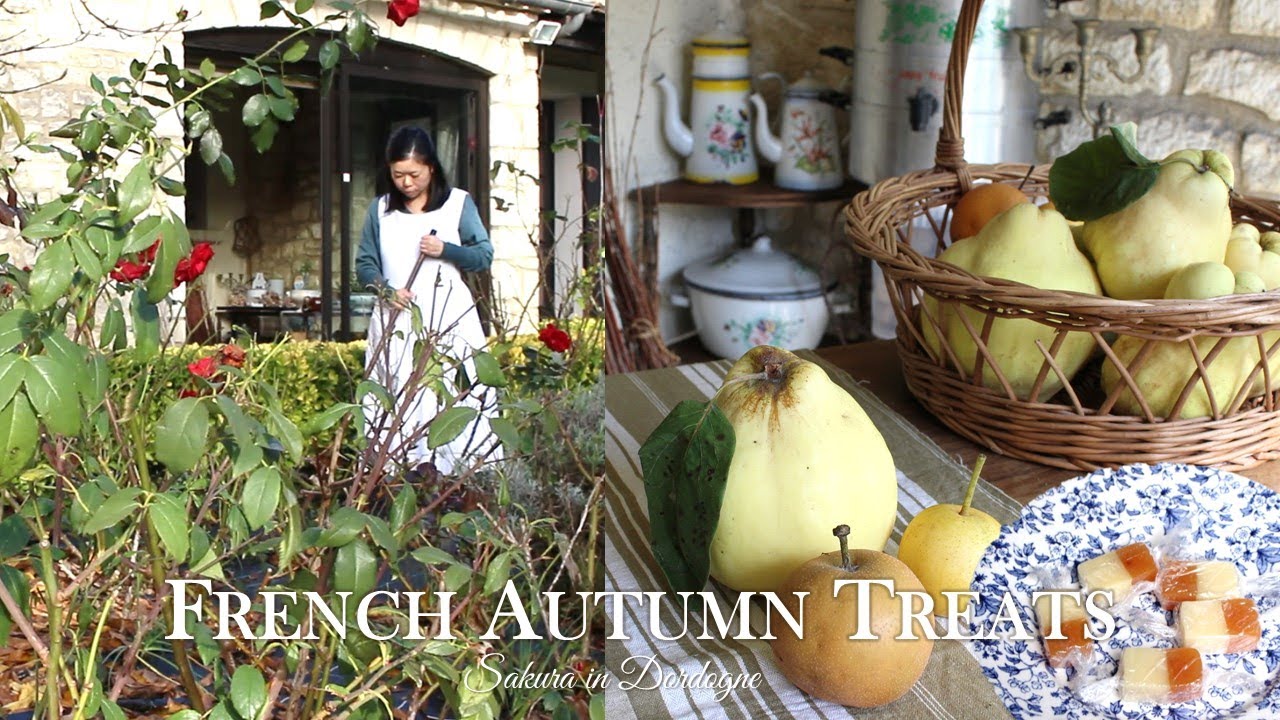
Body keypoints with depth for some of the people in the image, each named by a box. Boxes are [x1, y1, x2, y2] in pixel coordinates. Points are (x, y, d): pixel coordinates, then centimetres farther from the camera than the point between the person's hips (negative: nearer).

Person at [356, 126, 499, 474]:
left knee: (457, 396, -7)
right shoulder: (380, 209, 11)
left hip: (449, 317, -2)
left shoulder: (458, 203, 6)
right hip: (395, 319, 2)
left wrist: (445, 250, -12)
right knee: (396, 399, -3)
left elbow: (485, 255, 4)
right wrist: (387, 290, -10)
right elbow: (364, 264, 9)